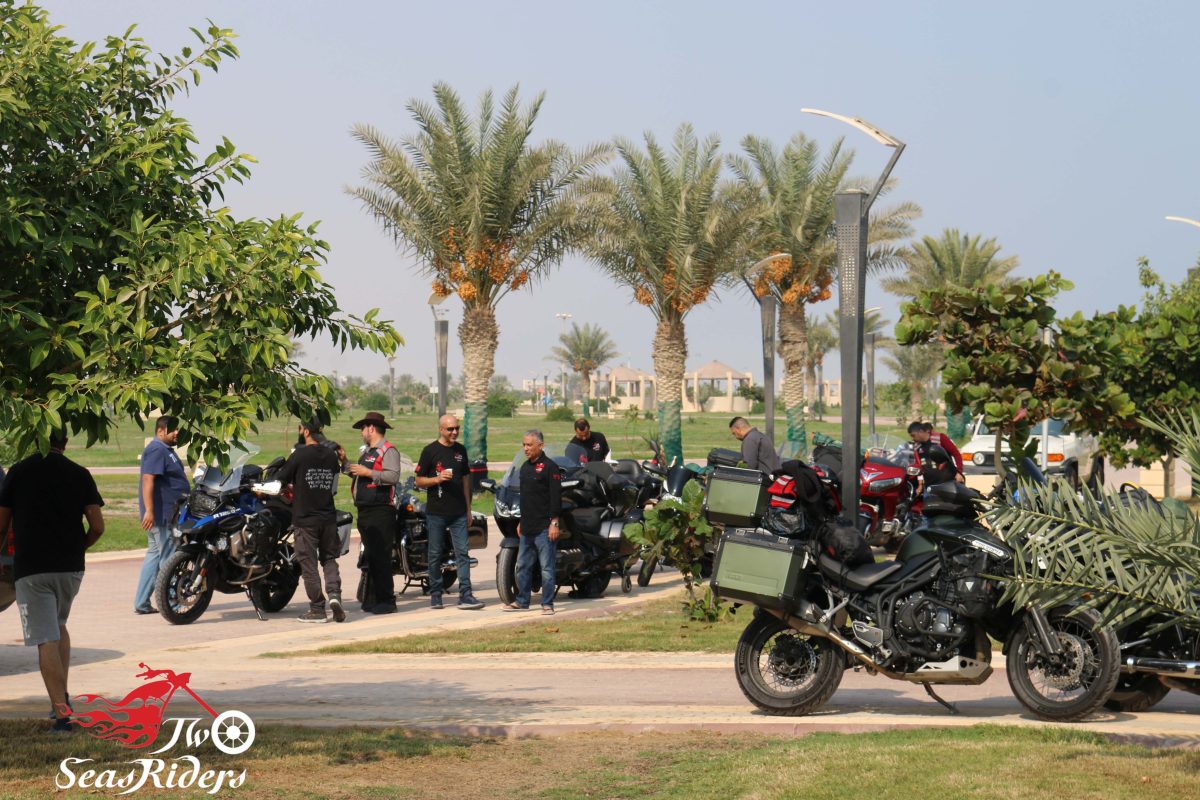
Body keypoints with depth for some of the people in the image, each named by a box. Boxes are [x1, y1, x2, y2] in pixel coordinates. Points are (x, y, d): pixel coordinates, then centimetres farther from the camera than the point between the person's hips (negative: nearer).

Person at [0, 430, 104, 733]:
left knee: (46, 640, -4)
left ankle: (62, 712, -12)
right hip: (70, 567, 3)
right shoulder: (80, 474, 1)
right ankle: (62, 695, 20)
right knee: (59, 626, 26)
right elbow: (97, 527, -2)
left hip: (31, 568, -3)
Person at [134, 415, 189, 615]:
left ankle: (141, 603, 13)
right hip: (161, 514, -11)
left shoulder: (166, 450, 19)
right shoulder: (157, 450, -14)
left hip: (169, 514, 11)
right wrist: (149, 510, -30)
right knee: (168, 557, -7)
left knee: (155, 554, 11)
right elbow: (148, 480, -24)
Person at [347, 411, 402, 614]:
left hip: (381, 512, -10)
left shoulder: (388, 450, -7)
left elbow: (393, 476, -20)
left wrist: (368, 473, -19)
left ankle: (386, 601, -9)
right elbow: (357, 474, 27)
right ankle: (372, 599, 15)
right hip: (365, 511, 10)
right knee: (370, 557, 11)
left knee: (381, 557, -11)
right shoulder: (367, 451, 25)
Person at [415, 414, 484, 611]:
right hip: (436, 512, -3)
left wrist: (468, 508, 16)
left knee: (462, 553, -4)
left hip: (458, 512, 3)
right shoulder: (430, 451, -2)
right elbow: (419, 481, -1)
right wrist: (437, 479, -19)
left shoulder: (461, 450, 12)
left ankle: (465, 596, -7)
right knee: (435, 554, 4)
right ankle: (435, 595, 14)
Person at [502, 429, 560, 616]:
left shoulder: (549, 467, -9)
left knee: (547, 568, -3)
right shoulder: (525, 467, 16)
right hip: (527, 527, 8)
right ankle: (522, 601, 21)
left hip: (544, 528, -8)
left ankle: (547, 603, 2)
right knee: (523, 566, 12)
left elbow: (556, 496, -13)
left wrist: (554, 523, -18)